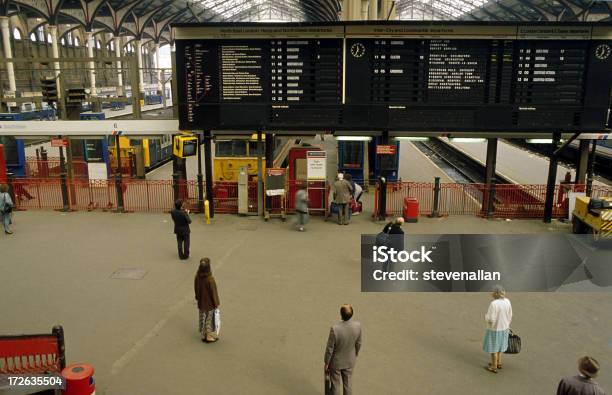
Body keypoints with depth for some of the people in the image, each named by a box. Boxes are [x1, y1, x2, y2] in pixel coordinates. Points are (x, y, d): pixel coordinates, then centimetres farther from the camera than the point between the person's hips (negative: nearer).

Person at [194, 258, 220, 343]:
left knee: (202, 319, 20)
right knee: (209, 319, 13)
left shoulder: (197, 276, -13)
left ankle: (203, 335, 34)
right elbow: (213, 292, -19)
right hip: (209, 303, -5)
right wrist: (216, 303, -6)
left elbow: (196, 288, 2)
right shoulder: (210, 279, -30)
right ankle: (209, 336, 24)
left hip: (201, 302, 5)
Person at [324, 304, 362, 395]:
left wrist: (326, 363, -5)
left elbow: (329, 348, -22)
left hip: (336, 362, -3)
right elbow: (358, 343, -5)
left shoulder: (335, 328, -35)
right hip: (350, 361, 3)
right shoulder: (358, 326, -23)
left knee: (335, 385, 19)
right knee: (347, 384, 24)